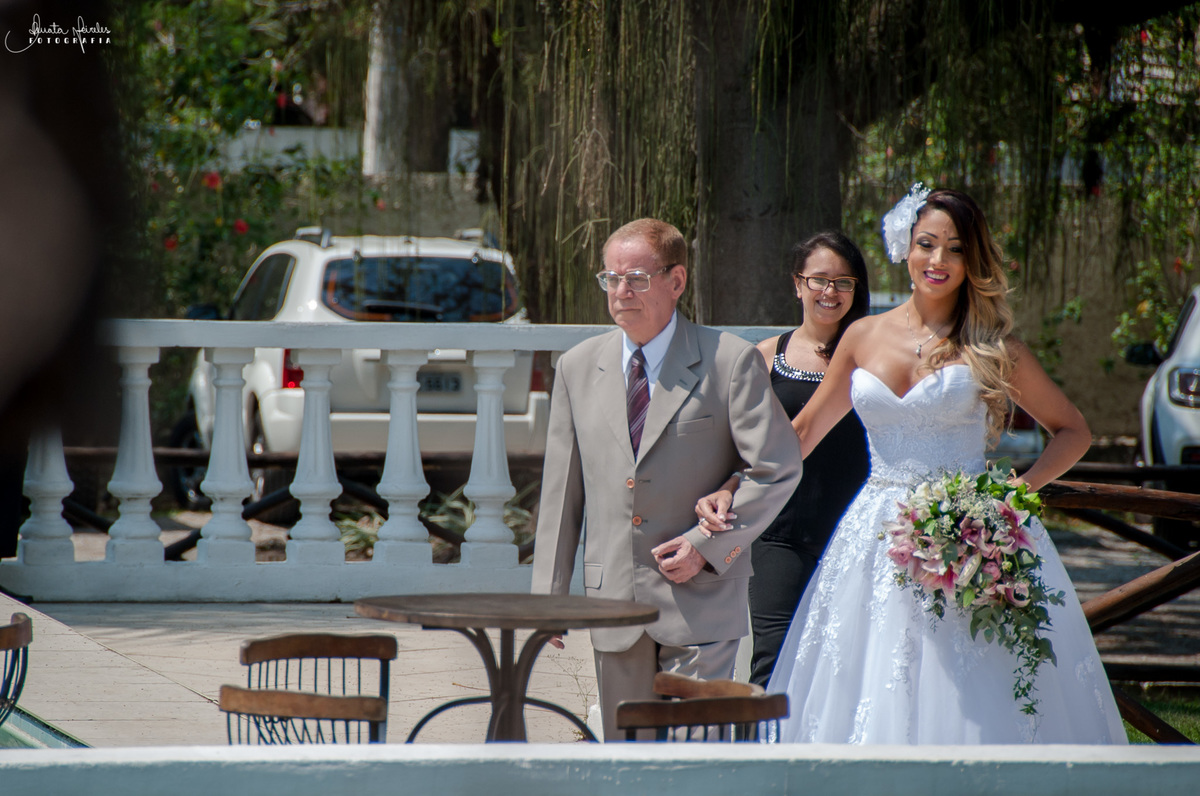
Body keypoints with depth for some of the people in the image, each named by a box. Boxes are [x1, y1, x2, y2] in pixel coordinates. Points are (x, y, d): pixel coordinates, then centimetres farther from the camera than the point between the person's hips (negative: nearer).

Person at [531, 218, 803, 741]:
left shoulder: (730, 362, -3)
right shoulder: (578, 368, 9)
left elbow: (778, 469, -4)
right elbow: (561, 492, 11)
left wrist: (708, 545, -12)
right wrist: (549, 596, 7)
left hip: (700, 602, -4)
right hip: (614, 601, 4)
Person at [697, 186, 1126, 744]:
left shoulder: (989, 347, 1)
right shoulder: (863, 338, 9)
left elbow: (1072, 431, 8)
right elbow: (802, 433, 16)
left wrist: (1021, 488, -9)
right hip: (877, 543, 3)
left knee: (968, 698, -7)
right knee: (871, 703, 0)